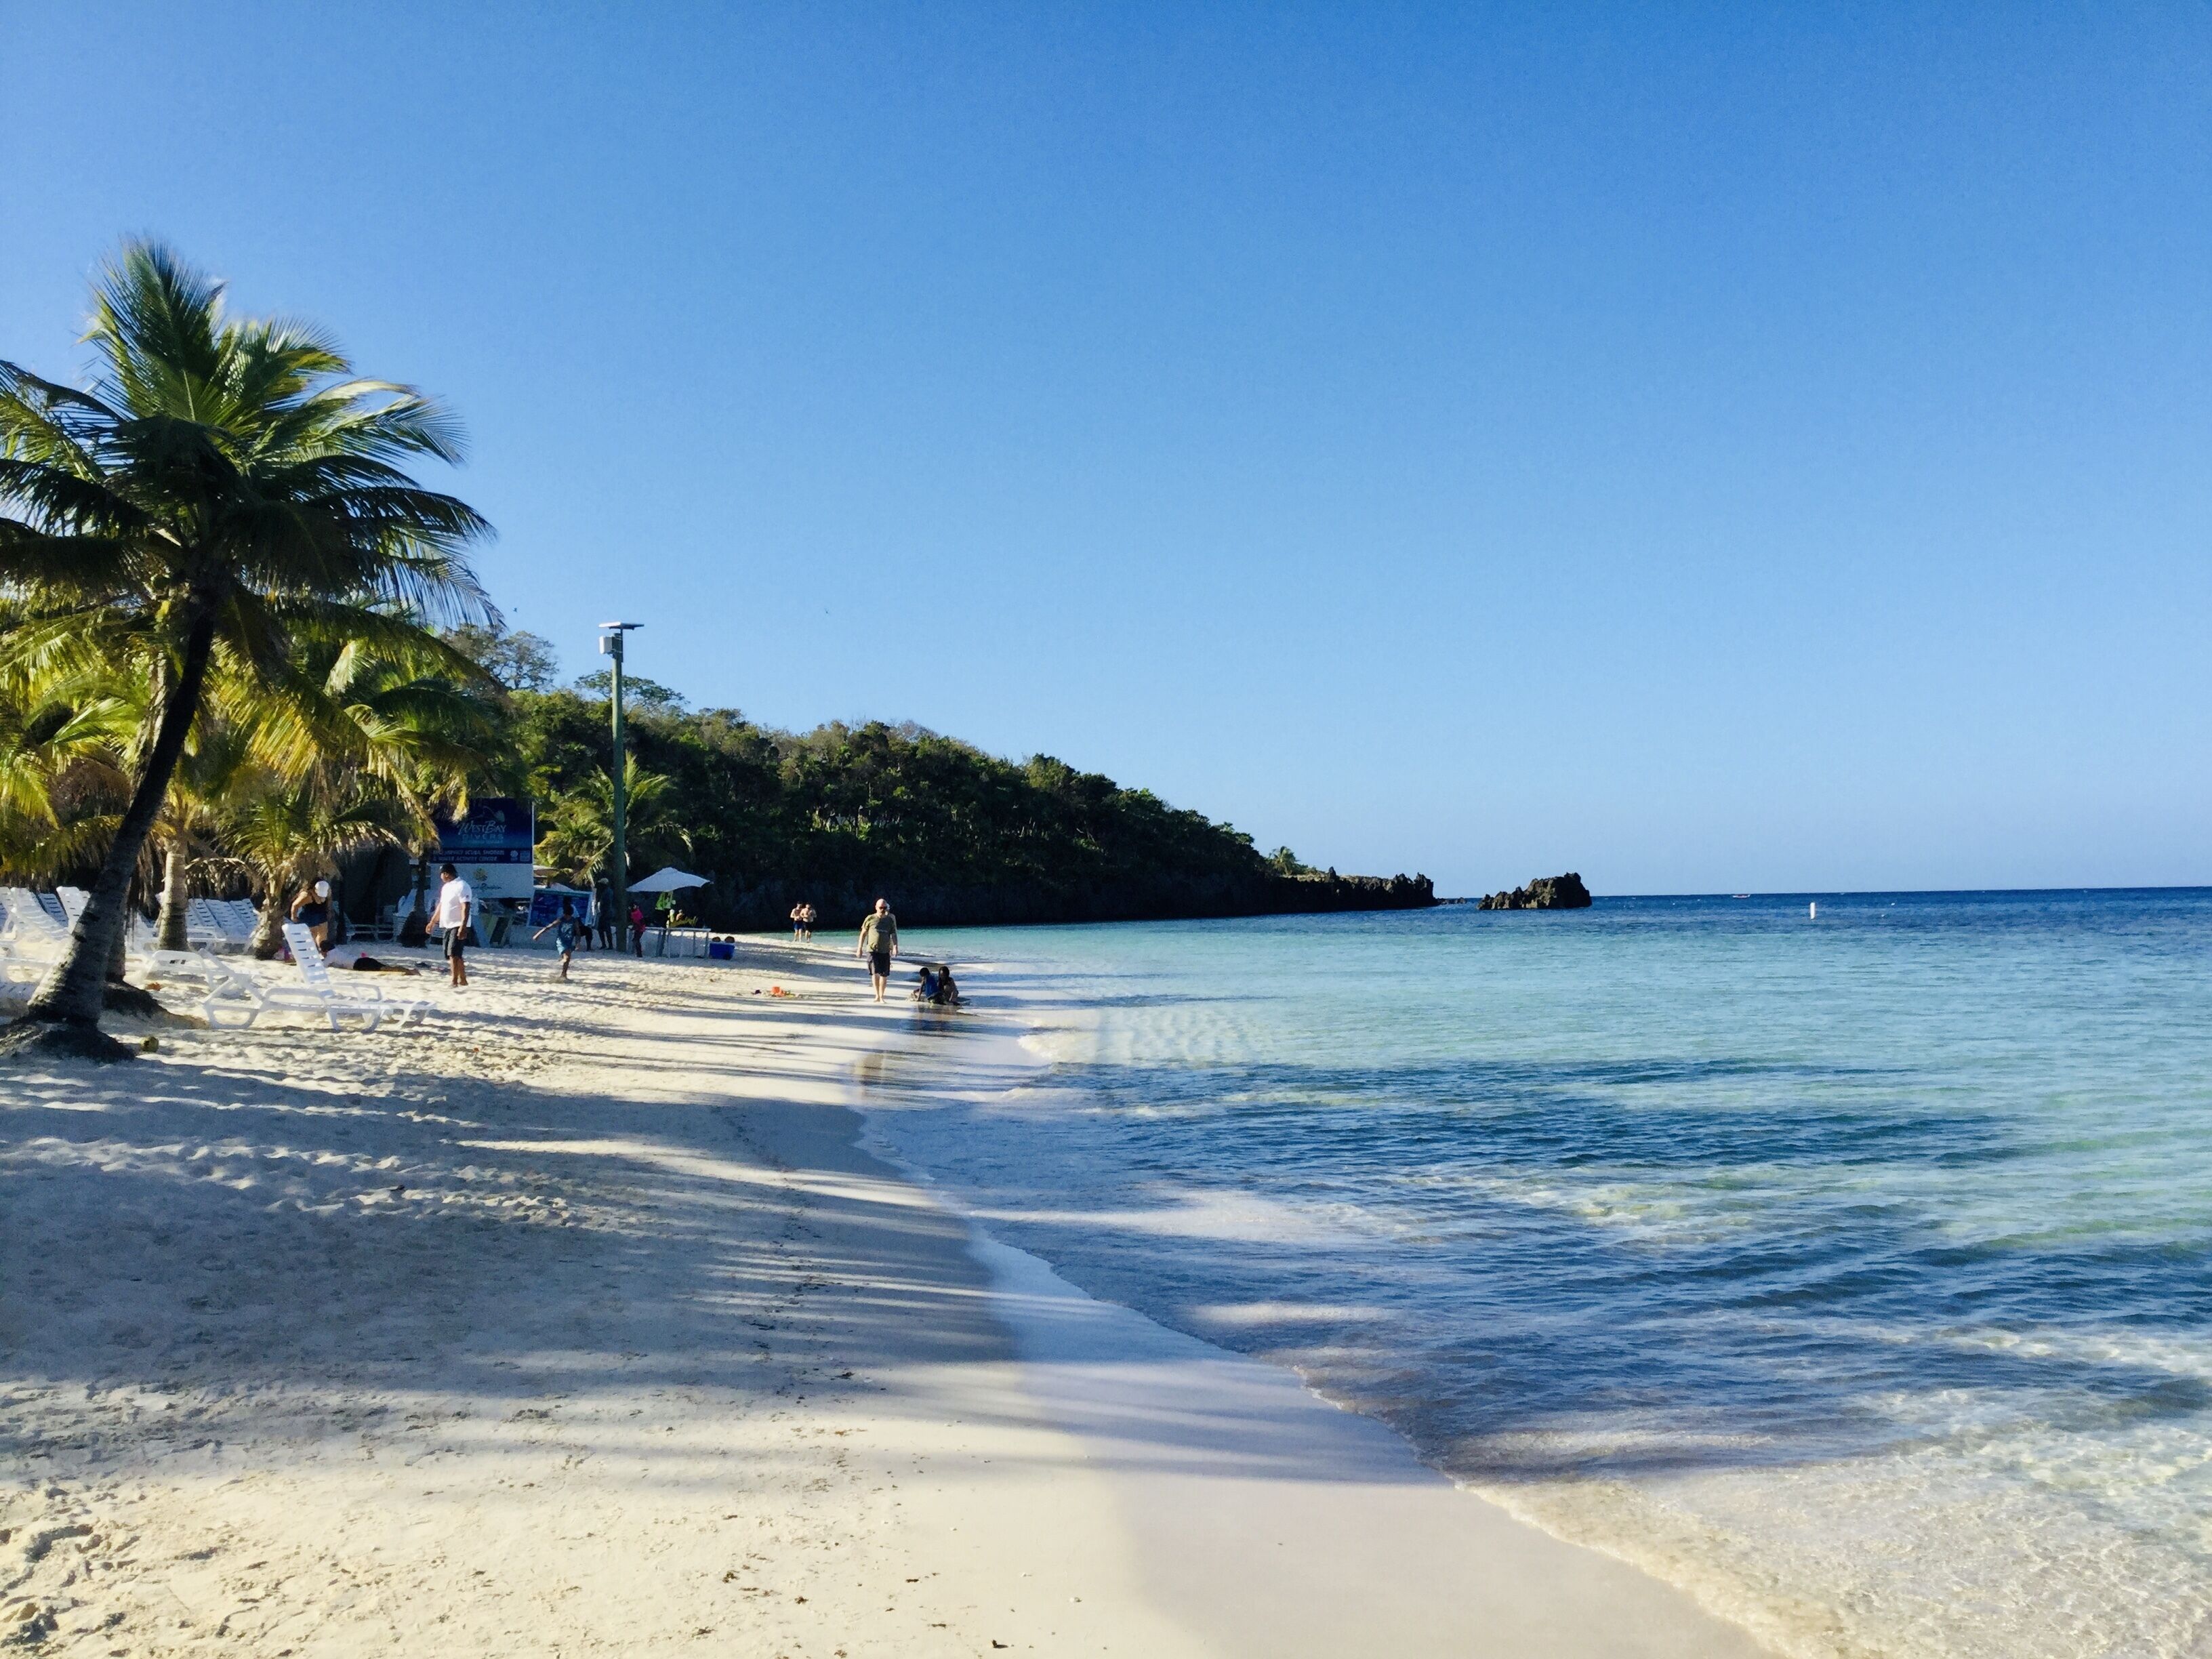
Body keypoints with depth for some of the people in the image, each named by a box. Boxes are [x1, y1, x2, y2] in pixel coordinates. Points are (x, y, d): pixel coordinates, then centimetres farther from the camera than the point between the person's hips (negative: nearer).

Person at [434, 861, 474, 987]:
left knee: (454, 954, -15)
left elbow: (466, 908, -22)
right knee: (452, 954, 12)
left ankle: (454, 983, -16)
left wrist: (463, 927, -29)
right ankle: (463, 980, 22)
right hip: (447, 926, 10)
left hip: (458, 926, -10)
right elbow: (441, 906, 25)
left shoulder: (462, 886, -15)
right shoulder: (446, 887, 15)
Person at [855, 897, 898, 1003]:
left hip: (885, 951, 2)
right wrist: (860, 948, 8)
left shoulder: (890, 920, 7)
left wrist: (895, 947, -13)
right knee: (875, 973, -14)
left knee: (884, 975, 3)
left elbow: (894, 935, 4)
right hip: (872, 950, -2)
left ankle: (881, 996, 15)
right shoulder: (870, 919, 4)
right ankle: (877, 995, -12)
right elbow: (863, 934, 10)